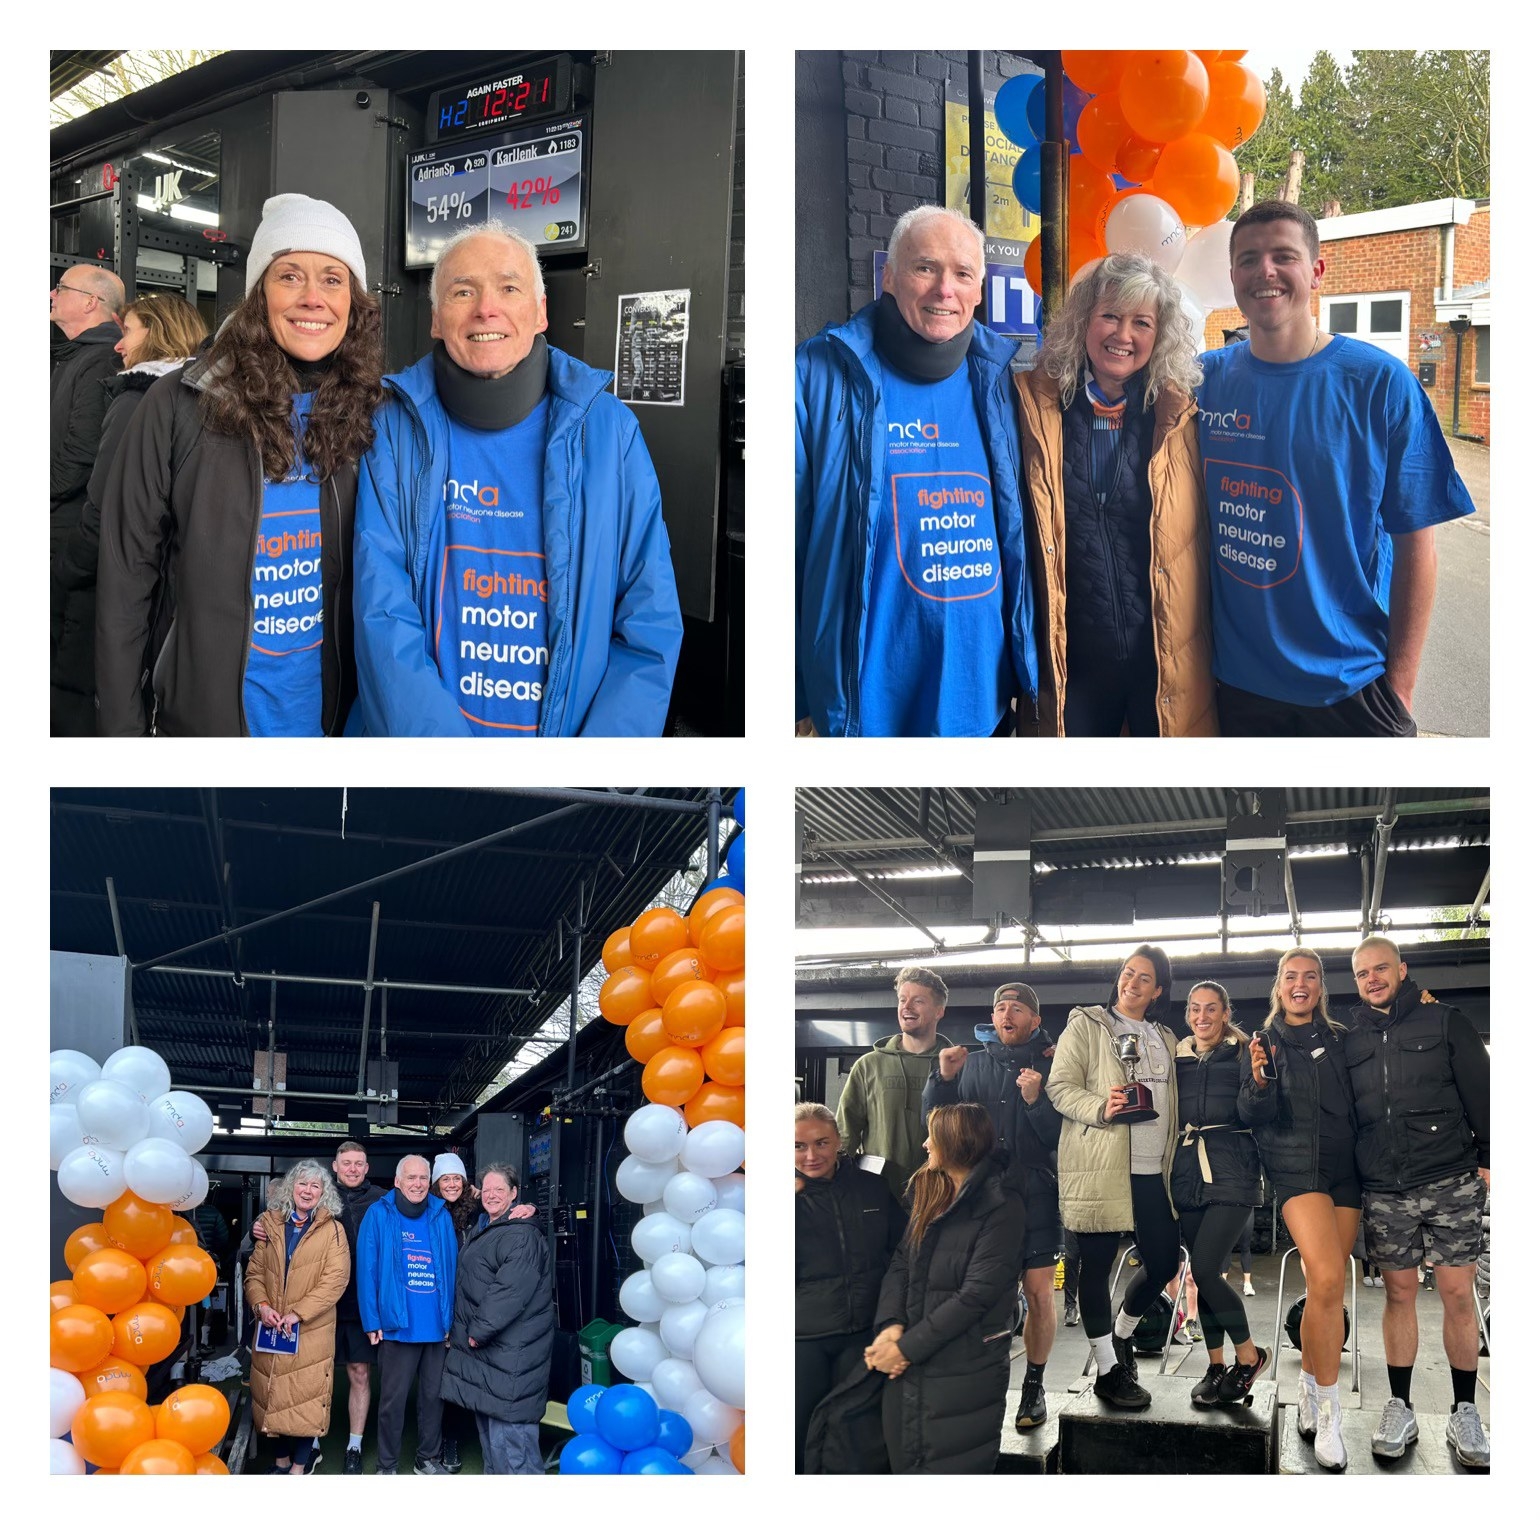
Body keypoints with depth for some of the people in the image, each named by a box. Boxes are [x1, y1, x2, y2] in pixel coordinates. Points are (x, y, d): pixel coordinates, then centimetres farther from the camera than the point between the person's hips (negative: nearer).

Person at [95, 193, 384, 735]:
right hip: (203, 713, -2)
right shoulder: (179, 406, -10)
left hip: (329, 712, 2)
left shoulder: (367, 416, -2)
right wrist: (121, 729, -9)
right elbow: (126, 578, -7)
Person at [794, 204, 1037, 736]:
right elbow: (787, 537, -7)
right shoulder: (819, 375, -6)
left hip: (983, 697, 4)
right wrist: (793, 701, -10)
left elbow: (1020, 529, 12)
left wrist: (1032, 673, 10)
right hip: (863, 700, -4)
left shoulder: (998, 382, 5)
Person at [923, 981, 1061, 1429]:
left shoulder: (1051, 1066, 2)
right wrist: (943, 1080, -7)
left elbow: (1062, 1136, -4)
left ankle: (1034, 1385, 15)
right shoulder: (973, 1063, 10)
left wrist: (1037, 1101, -20)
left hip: (1035, 1196, -2)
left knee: (1039, 1294, 1)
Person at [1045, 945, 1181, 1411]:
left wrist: (1174, 1159, 17)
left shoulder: (1164, 1039, 19)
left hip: (1151, 1170, 6)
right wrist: (1100, 1108, -22)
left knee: (1164, 1260, 7)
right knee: (1097, 1264, -1)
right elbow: (1059, 1087, -7)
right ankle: (1108, 1370, 8)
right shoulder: (1086, 1025, 1)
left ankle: (1121, 1335, 32)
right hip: (1100, 1166, -6)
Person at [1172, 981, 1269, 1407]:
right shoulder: (1178, 1057, 14)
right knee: (1203, 1273, 6)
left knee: (1205, 1269, -15)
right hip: (1189, 1174, 5)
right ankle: (1216, 1366, 17)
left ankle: (1249, 1354, 3)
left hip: (1231, 1174, -5)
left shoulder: (1243, 1054, 2)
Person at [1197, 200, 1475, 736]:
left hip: (1349, 685, -2)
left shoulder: (1380, 383, -8)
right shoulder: (1207, 379, 0)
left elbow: (1415, 543, -7)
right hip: (1238, 678, 2)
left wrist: (1399, 685, -10)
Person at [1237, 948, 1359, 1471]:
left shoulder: (1341, 1039, 11)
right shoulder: (1263, 1042, 4)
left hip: (1345, 1171, 4)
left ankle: (1309, 1387, 21)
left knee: (1327, 1286, 3)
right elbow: (1249, 1115, -2)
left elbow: (1360, 1104, 17)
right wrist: (1259, 1081, -20)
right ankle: (1327, 1410, -13)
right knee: (1327, 1280, -21)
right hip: (1296, 1168, -4)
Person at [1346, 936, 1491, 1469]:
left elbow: (1481, 1093, 2)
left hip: (1451, 1183, -2)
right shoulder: (1351, 1040, 12)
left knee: (1457, 1293, -2)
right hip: (1384, 1191, 2)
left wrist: (1488, 1159, -4)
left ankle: (1464, 1413, 8)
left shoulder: (1445, 1022, 4)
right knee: (1399, 1293, 6)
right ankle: (1400, 1408, 14)